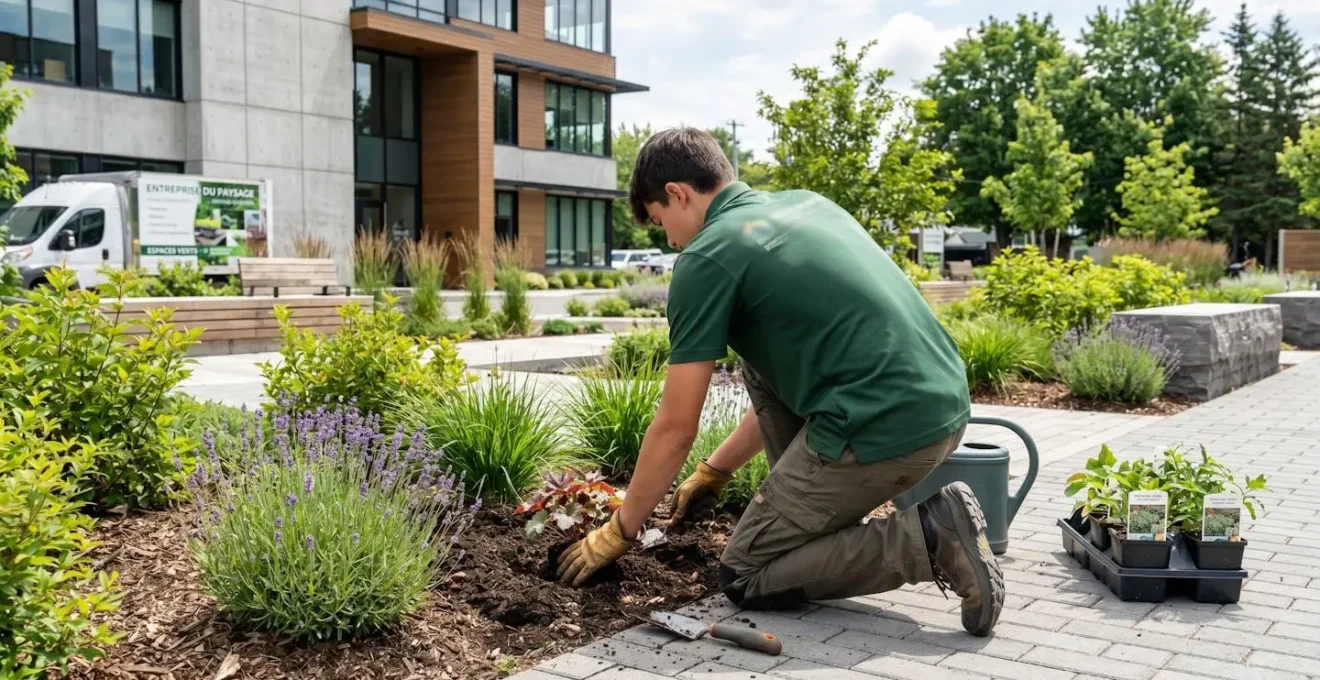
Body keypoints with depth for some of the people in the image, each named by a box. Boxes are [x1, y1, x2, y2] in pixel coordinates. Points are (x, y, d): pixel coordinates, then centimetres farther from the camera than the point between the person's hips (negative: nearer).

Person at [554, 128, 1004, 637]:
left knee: (744, 577, 10)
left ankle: (925, 541, -5)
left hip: (881, 428, -9)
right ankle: (820, 517, 24)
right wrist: (715, 472, 33)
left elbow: (675, 428, -1)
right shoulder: (804, 203, 20)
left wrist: (619, 531, 15)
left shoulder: (706, 258, -4)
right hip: (945, 404, 9)